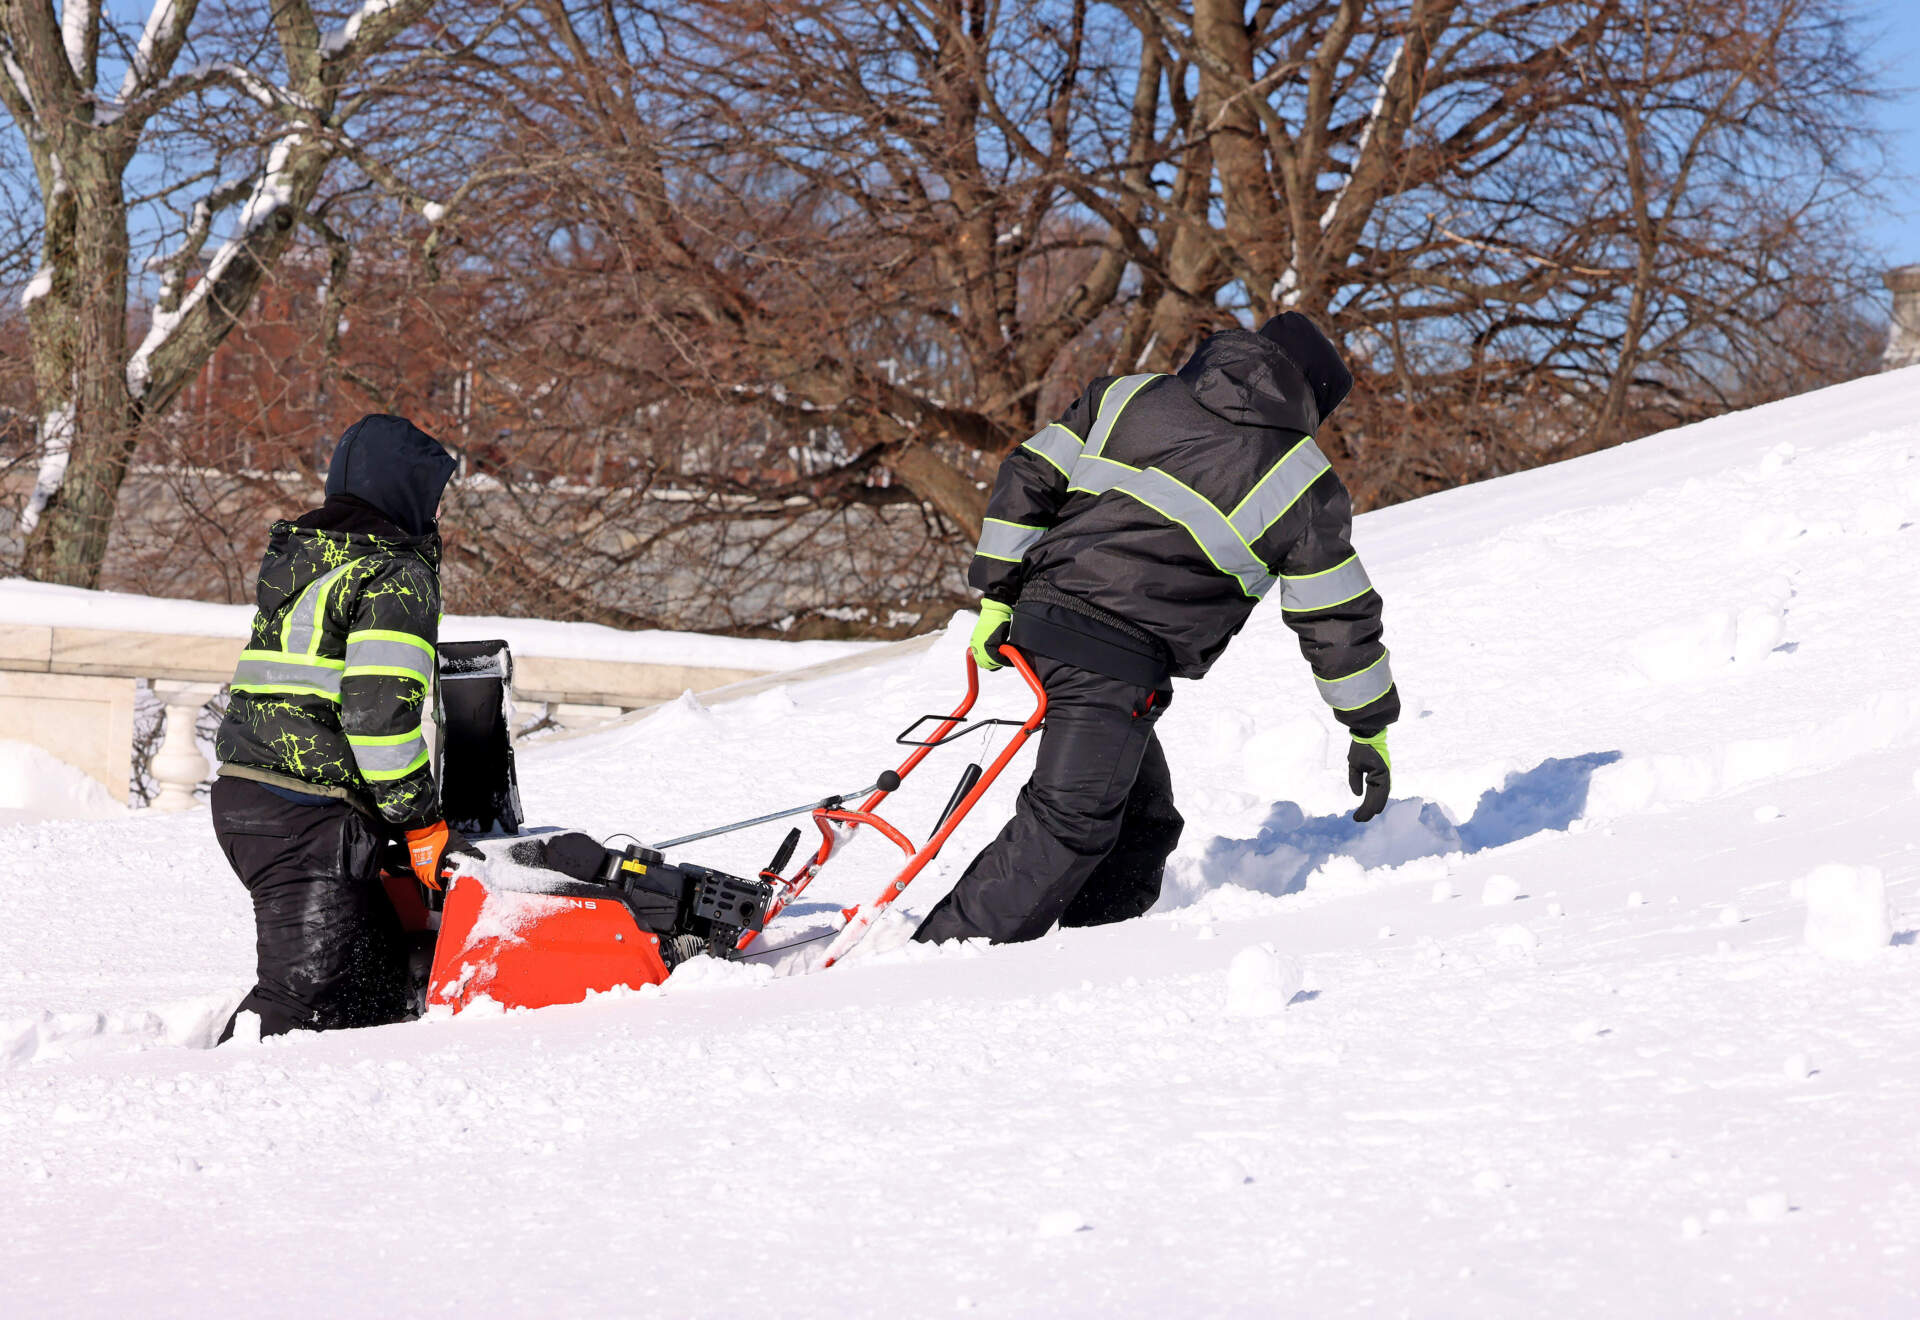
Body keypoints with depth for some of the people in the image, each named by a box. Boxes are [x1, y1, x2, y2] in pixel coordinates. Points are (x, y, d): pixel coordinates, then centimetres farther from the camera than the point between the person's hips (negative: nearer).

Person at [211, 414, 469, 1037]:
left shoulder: (295, 557, 20)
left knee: (379, 976, 15)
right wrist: (424, 825, -10)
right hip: (310, 817, -10)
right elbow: (380, 712, -18)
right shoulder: (397, 576, -8)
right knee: (305, 991, -11)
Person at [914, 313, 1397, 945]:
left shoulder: (1129, 395, 19)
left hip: (1042, 616, 7)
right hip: (1121, 657, -7)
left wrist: (997, 597, 14)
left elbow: (1029, 478, 14)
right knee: (1070, 820, -12)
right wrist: (1371, 727, 19)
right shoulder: (1300, 482, 7)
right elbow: (1336, 615, 10)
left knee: (1144, 819, 17)